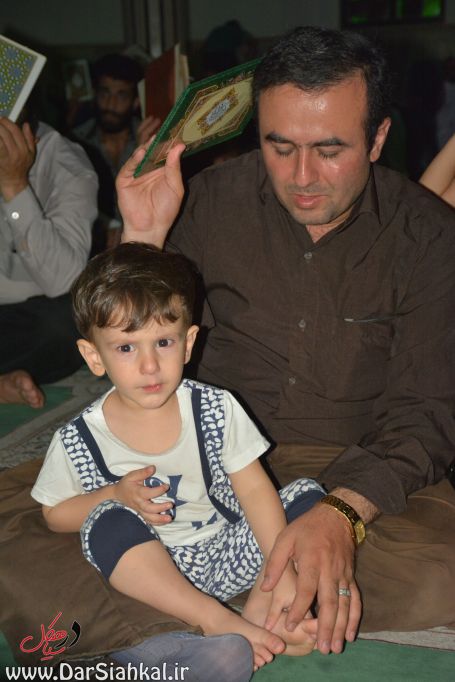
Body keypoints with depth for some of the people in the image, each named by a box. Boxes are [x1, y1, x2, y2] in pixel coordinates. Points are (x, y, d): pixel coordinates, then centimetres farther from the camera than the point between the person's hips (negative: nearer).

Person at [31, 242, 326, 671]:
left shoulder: (217, 410, -9)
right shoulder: (80, 440, -11)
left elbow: (254, 489, -6)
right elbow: (55, 514, 2)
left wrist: (284, 572, -16)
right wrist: (116, 496, -17)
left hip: (232, 553, 2)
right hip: (151, 567, -1)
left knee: (308, 496, -13)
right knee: (106, 523, -30)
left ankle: (260, 608, -21)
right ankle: (215, 620, -29)